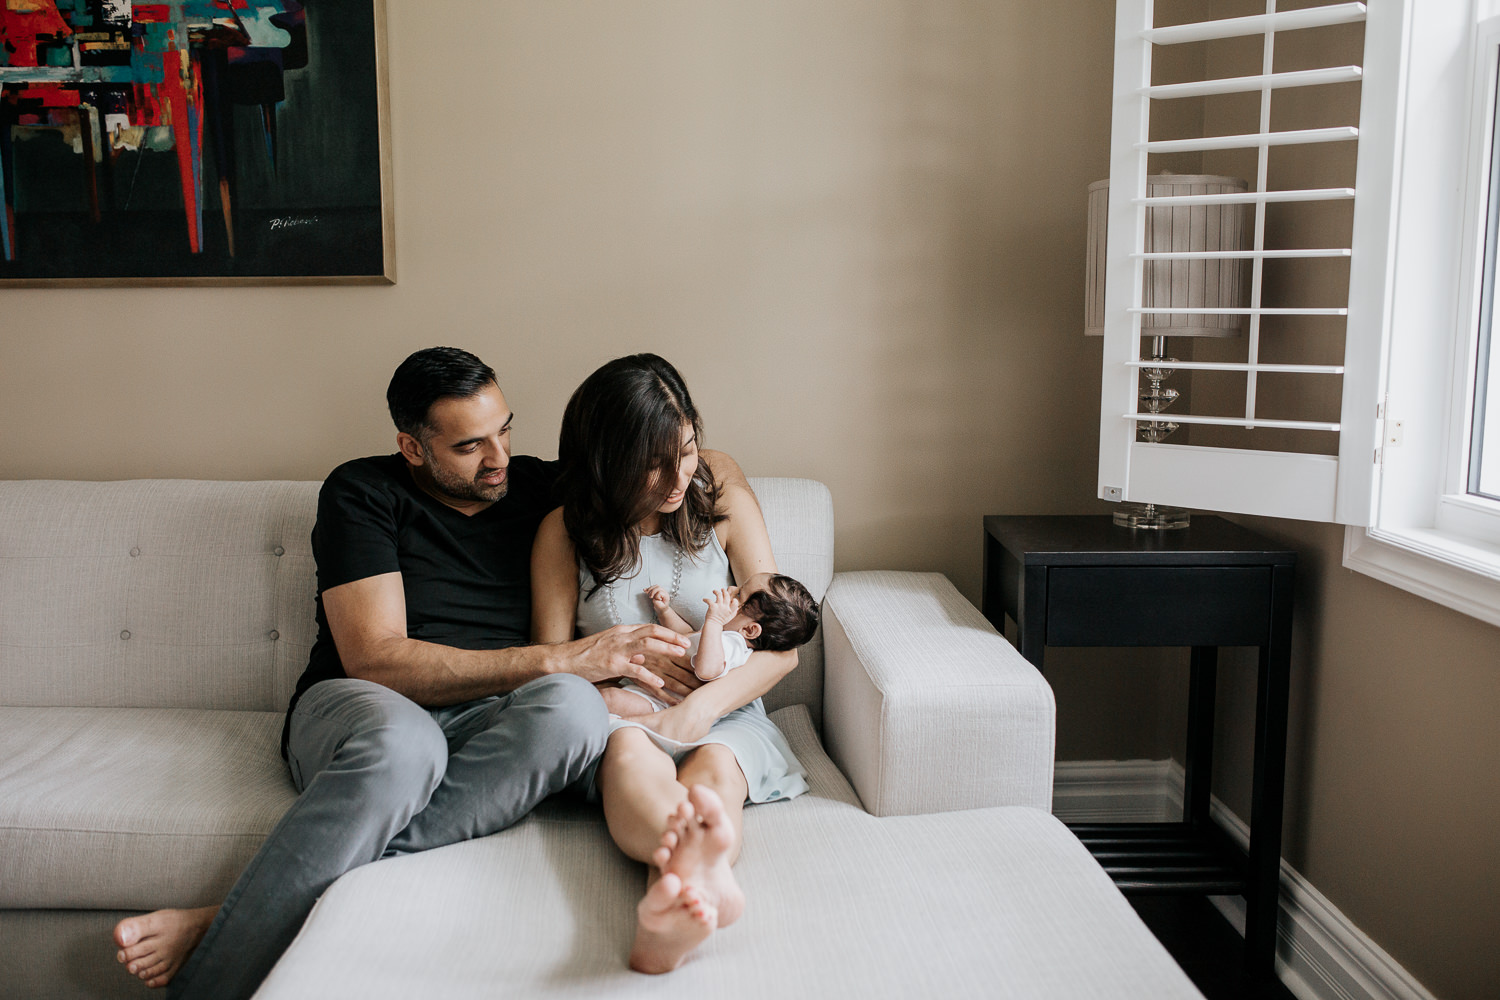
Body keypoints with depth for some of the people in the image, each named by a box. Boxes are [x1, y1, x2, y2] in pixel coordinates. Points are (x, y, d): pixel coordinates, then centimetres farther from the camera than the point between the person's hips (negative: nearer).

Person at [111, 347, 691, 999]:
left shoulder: (541, 487, 12)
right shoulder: (362, 493, 1)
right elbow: (374, 659, -11)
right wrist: (560, 660, -18)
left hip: (488, 726, 3)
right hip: (350, 712, -3)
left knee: (574, 708, -35)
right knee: (401, 739, -42)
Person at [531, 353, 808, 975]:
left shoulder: (721, 492, 4)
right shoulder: (563, 532, 3)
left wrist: (705, 704, -18)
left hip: (723, 717, 1)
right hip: (616, 714, -1)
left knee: (713, 767, -35)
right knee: (629, 752, -37)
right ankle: (704, 875, -71)